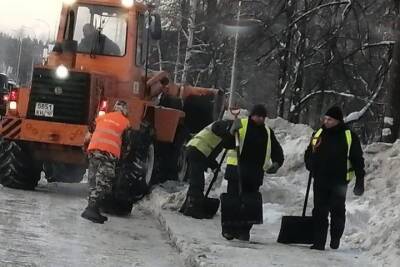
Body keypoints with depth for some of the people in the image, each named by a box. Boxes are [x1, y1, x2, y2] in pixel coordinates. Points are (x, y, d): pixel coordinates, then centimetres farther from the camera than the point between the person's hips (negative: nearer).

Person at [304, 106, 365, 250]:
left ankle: (335, 238, 22)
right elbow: (308, 153, 22)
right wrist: (311, 165, 2)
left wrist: (360, 182, -6)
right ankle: (319, 242, 6)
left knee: (337, 211, 4)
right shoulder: (318, 134, 8)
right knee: (319, 212, 3)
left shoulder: (349, 137, -4)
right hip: (320, 181, 3)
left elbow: (358, 161, -2)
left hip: (338, 182, -3)